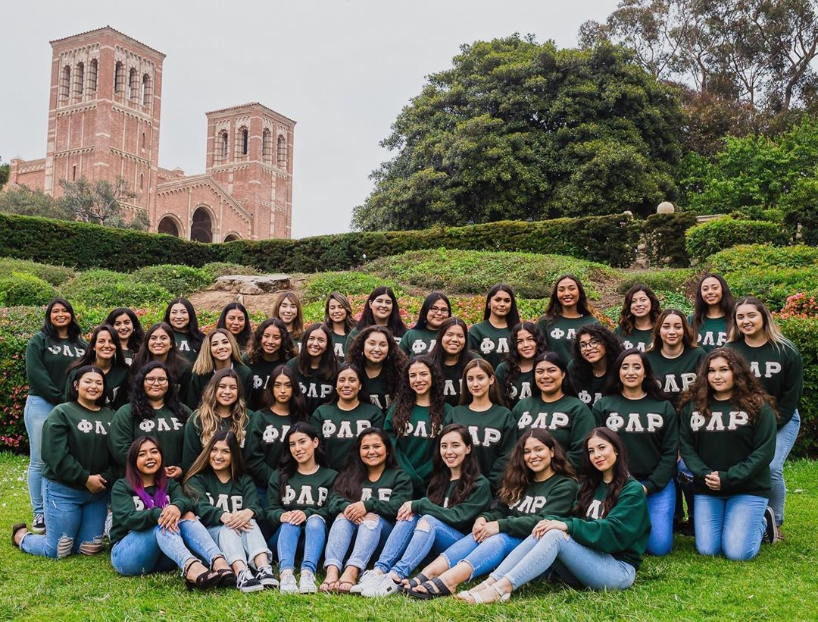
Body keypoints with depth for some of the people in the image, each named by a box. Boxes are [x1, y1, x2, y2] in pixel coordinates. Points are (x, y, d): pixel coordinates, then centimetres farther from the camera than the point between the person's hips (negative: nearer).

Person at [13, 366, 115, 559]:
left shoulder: (110, 416, 7)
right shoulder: (62, 413, -7)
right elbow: (56, 456, -16)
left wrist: (105, 478, -14)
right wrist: (85, 479, -16)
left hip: (98, 492, 5)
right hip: (63, 490, -5)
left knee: (90, 549, 6)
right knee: (57, 551, 0)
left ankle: (65, 533, 35)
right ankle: (21, 535, 28)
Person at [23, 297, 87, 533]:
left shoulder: (81, 344, 13)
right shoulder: (39, 341, 2)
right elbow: (35, 374, -8)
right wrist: (60, 398, -13)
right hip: (41, 405, -3)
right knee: (40, 461, -1)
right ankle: (39, 513, 6)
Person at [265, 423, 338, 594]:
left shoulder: (331, 476, 11)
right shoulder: (279, 476, 15)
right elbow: (270, 511, 4)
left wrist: (307, 514, -24)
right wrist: (281, 515, -20)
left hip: (316, 535, -1)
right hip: (283, 534, 1)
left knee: (315, 520, -32)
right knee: (290, 522, -31)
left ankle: (308, 572, -55)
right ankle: (286, 573, -57)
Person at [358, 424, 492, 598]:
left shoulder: (479, 484, -4)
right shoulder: (439, 479, 14)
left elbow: (459, 517, -15)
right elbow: (429, 509, 9)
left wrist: (419, 505, -17)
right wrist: (415, 508, -15)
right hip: (433, 548, 5)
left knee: (429, 520, -31)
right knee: (410, 517, -21)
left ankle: (396, 578, -49)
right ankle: (380, 570, -38)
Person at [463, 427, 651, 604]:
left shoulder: (632, 490, -5)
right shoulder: (590, 485, 16)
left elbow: (613, 533, -17)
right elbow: (573, 521, 9)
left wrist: (567, 526, -24)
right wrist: (553, 520, -14)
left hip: (619, 570, -6)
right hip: (588, 563, 6)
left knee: (555, 535, -29)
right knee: (542, 533, -20)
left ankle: (502, 588, -41)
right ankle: (491, 582, -33)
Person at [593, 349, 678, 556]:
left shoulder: (664, 407, 6)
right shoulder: (602, 406, 4)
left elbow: (670, 452, 2)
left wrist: (649, 486, -9)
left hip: (657, 486, 0)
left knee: (659, 545, -10)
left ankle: (645, 523, 24)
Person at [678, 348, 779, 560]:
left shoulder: (758, 406, -5)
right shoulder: (693, 406, 4)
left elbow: (764, 451, -10)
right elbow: (686, 447, 3)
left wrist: (728, 478, -17)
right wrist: (704, 475, -15)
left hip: (748, 489, -3)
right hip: (706, 489, 3)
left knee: (737, 552, -11)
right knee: (707, 550, -2)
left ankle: (763, 520, 21)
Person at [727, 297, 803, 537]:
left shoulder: (787, 351, -7)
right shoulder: (729, 351, -4)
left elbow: (792, 395, -6)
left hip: (781, 420, -1)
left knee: (771, 468, -18)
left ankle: (774, 523, 4)